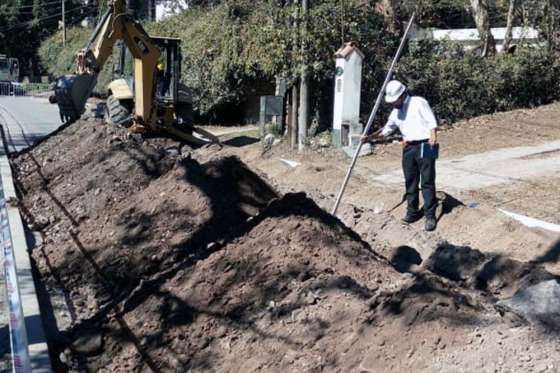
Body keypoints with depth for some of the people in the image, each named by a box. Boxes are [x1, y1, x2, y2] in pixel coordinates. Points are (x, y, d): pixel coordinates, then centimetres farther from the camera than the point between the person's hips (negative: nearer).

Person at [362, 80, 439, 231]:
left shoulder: (419, 102, -4)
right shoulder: (396, 111, 17)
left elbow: (431, 121, -9)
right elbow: (387, 129, 26)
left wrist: (433, 137, -24)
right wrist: (370, 137, 17)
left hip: (424, 146, -7)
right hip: (408, 148, 7)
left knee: (427, 182, -6)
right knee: (410, 182, 7)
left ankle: (430, 216, -5)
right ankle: (412, 212, 15)